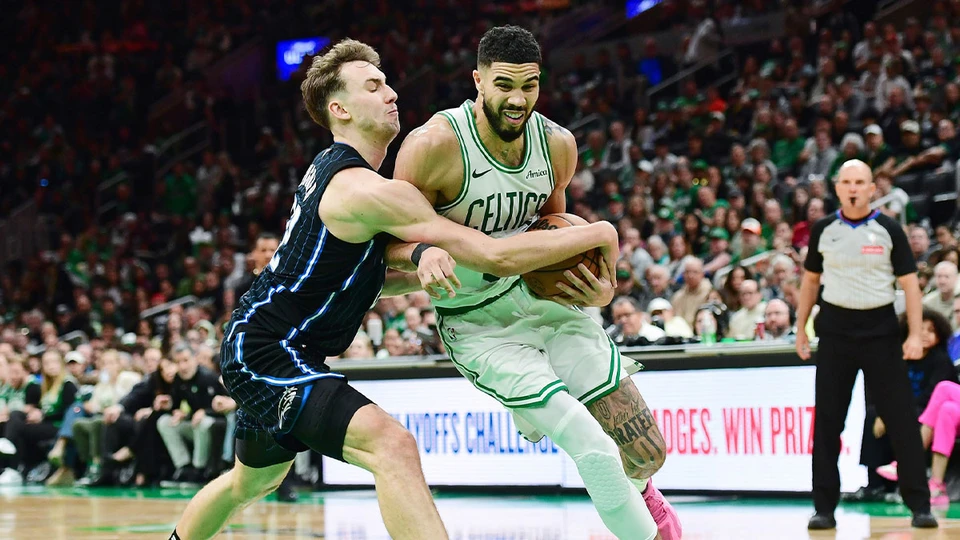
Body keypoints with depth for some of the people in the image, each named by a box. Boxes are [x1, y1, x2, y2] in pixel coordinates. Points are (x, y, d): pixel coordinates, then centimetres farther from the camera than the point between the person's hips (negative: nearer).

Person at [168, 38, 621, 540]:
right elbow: (497, 256, -23)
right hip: (266, 355, -11)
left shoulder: (331, 170, 9)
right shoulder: (365, 189, -22)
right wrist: (596, 234, -14)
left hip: (256, 348, 11)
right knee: (392, 445, -30)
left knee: (252, 483, 32)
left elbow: (375, 276, 10)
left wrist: (419, 257, -12)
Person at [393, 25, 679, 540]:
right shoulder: (433, 146, -23)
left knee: (646, 450, 6)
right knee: (593, 449, -21)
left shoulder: (557, 145, -7)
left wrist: (601, 286, -6)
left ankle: (637, 493, 44)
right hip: (479, 322, -5)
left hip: (545, 294, 5)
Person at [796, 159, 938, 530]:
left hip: (880, 330, -2)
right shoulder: (823, 230, 4)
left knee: (901, 418, -3)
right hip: (835, 329, 2)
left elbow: (909, 283, -2)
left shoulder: (888, 230, -2)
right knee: (827, 421, 2)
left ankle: (919, 505, 3)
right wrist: (800, 329, 11)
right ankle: (824, 508, 8)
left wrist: (915, 335, -10)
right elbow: (810, 280, 14)